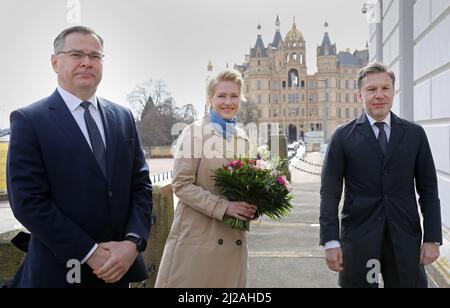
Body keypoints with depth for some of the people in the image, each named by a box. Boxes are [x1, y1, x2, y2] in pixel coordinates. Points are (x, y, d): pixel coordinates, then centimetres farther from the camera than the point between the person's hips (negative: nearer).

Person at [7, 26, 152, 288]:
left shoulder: (123, 117, 6)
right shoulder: (29, 120, -8)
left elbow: (141, 184, 4)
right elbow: (27, 201, -14)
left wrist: (133, 242, -11)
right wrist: (90, 253, -16)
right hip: (60, 272, -4)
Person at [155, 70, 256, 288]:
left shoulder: (242, 138, 11)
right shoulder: (194, 132, -6)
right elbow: (181, 185, -11)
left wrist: (250, 206, -2)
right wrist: (223, 207, -19)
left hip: (233, 240, 6)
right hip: (197, 237, -5)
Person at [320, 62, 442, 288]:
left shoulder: (415, 134, 5)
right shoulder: (343, 136, -1)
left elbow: (428, 190, 6)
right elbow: (330, 193, -3)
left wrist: (432, 238, 0)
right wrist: (331, 241, -9)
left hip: (405, 237, 2)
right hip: (358, 237, -1)